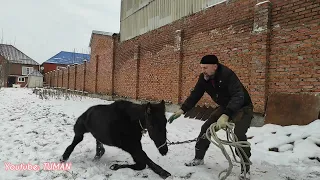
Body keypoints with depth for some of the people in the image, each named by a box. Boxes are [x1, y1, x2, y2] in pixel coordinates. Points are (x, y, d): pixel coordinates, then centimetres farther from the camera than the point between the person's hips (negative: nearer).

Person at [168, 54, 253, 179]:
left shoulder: (227, 75, -33)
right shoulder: (204, 78, -11)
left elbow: (238, 96, -41)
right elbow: (195, 95, -6)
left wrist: (226, 115, -54)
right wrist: (182, 110, -18)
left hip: (242, 107, -6)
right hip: (225, 107, 7)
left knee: (239, 134, -26)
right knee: (206, 128, 1)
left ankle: (246, 168, -5)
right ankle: (199, 158, 18)